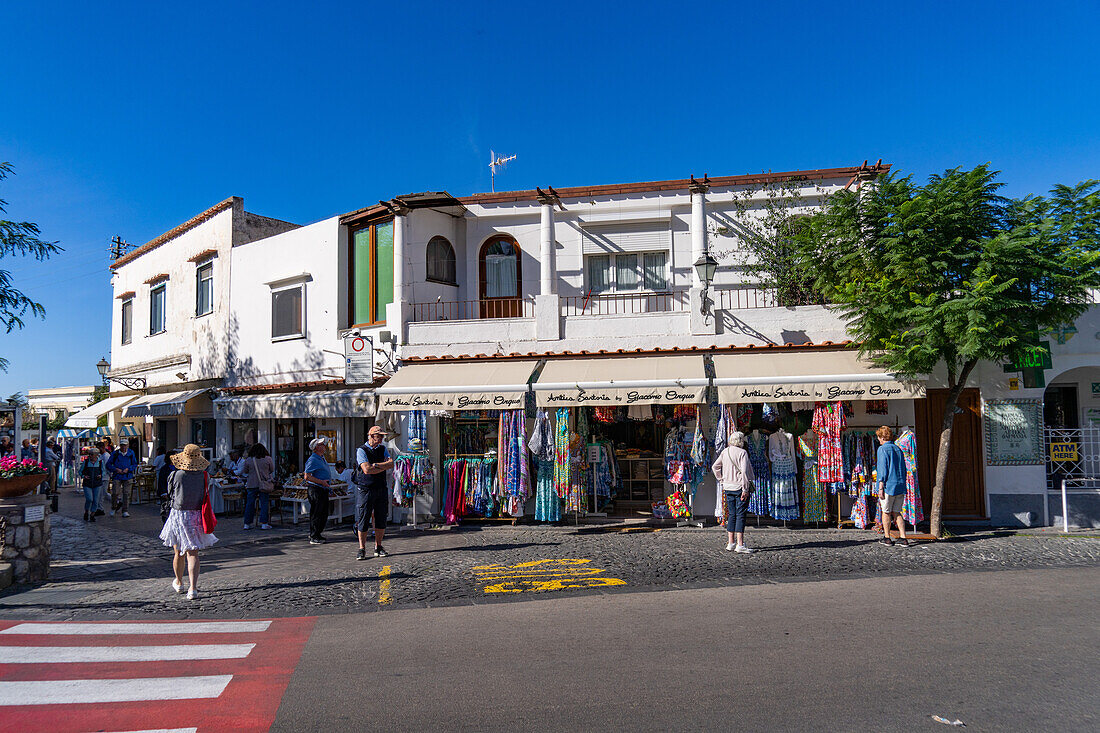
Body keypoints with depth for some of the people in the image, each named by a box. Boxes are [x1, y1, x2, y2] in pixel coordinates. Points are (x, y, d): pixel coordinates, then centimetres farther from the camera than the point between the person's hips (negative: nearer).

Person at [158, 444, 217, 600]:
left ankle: (179, 583, 38)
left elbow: (170, 493, 5)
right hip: (197, 516, 0)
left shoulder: (175, 475, -10)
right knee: (193, 553, 2)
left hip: (178, 515, 0)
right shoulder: (204, 476, -7)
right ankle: (192, 588, -10)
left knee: (178, 552, 17)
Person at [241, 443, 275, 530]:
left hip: (251, 485, 1)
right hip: (264, 484, -1)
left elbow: (245, 472, 11)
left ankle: (247, 524, 14)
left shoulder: (248, 460, 0)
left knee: (250, 503, 9)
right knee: (264, 503, 4)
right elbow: (272, 470, 9)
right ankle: (263, 523, 1)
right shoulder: (268, 459, -3)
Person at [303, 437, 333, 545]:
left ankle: (318, 533, 25)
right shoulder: (313, 460, -14)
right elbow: (307, 477, -19)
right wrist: (321, 482, -20)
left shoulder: (322, 458, 15)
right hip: (316, 489, -9)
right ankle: (314, 537, 4)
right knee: (316, 514, -3)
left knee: (324, 514, 14)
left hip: (323, 489, 9)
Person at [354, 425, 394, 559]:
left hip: (381, 488, 5)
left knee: (381, 519, 6)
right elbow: (366, 469, -18)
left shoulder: (382, 449, 12)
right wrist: (384, 467, -9)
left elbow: (391, 464, -2)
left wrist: (376, 465, -14)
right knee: (363, 519, -3)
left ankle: (378, 547, 17)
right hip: (365, 489, -5)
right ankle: (362, 549, 7)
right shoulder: (361, 450, -6)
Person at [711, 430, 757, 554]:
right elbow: (744, 471, -18)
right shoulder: (742, 452, -11)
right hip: (739, 487, -6)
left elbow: (715, 467, 10)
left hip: (728, 487, 6)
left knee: (732, 515, 12)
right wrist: (745, 489, -16)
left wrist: (722, 481, 14)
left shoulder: (725, 452, 7)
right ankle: (740, 545, -5)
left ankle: (730, 543, 13)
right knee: (740, 515, -3)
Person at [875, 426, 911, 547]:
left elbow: (883, 469, -13)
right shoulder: (898, 449, 14)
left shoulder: (882, 449, -7)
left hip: (889, 486, -6)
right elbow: (903, 469, 17)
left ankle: (887, 538, 10)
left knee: (886, 512, 5)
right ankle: (903, 538, 4)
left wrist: (881, 487, -12)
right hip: (900, 486, 6)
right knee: (897, 513, 11)